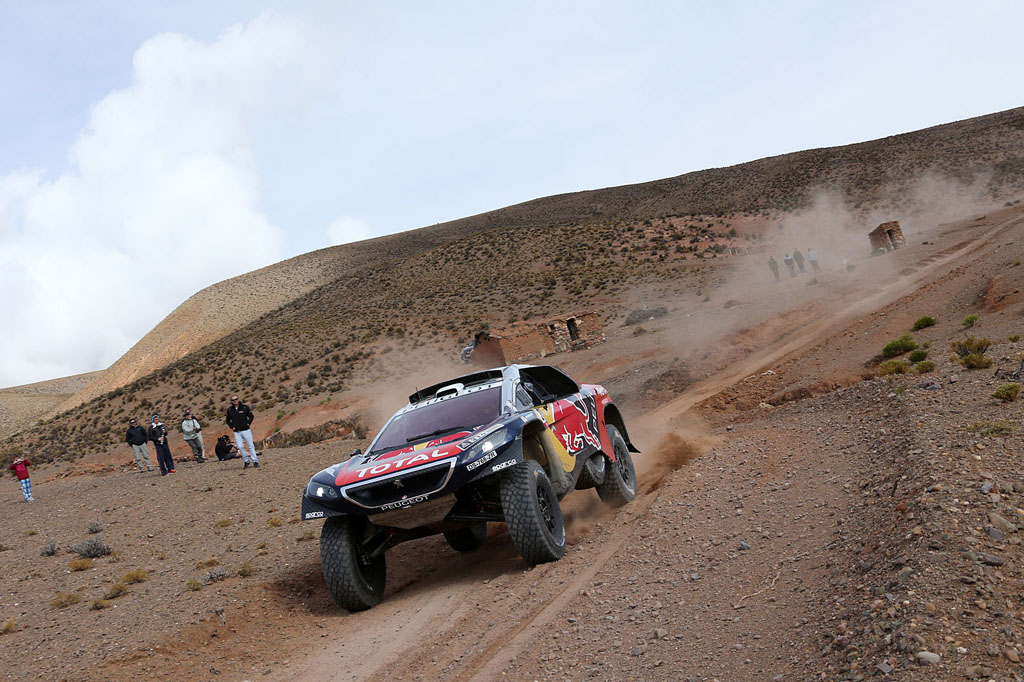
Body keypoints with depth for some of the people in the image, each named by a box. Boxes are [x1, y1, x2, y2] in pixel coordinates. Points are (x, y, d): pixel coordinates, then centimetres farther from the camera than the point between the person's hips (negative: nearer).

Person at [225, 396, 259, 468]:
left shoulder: (245, 407, -1)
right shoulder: (230, 410, 5)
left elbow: (251, 416, 9)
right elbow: (228, 420, 18)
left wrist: (248, 424, -3)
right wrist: (232, 426, 4)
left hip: (246, 430, -2)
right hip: (237, 432, 2)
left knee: (251, 446, -3)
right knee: (240, 447, -6)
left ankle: (255, 462, 2)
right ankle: (246, 461, 7)